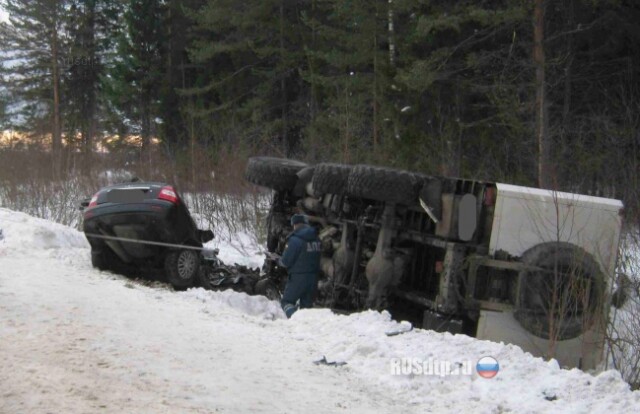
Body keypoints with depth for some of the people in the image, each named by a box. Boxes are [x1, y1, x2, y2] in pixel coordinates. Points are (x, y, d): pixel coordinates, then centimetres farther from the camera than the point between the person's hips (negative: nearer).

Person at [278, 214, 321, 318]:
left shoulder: (295, 240, -16)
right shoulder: (316, 239, 4)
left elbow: (285, 261, -13)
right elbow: (317, 258, 9)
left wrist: (280, 261, 8)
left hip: (298, 277, -6)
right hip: (314, 277, 6)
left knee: (287, 301, 5)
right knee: (307, 304, 15)